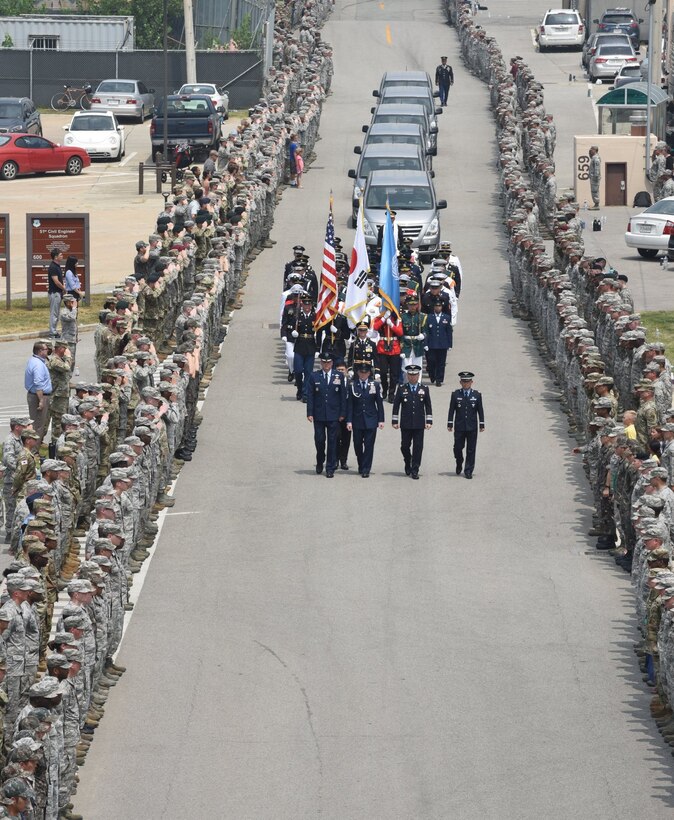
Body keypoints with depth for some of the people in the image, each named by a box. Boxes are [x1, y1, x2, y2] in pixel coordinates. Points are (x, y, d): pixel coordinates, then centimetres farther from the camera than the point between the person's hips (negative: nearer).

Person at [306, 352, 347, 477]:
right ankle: (320, 462, 28)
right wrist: (310, 413, -5)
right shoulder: (314, 377, 3)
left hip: (333, 415, 0)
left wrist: (342, 413, -1)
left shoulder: (339, 377, 3)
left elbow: (343, 396, 4)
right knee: (319, 440, 4)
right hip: (319, 415, 0)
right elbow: (310, 396, 2)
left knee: (332, 442, 0)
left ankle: (330, 468, 6)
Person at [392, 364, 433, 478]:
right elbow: (396, 405, 5)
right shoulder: (401, 388, 4)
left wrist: (429, 421, 2)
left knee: (418, 447, -2)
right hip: (405, 424, 0)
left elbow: (428, 407, 8)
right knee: (405, 446, 5)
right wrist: (394, 421, 1)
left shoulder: (424, 389, 6)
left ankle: (415, 471, 3)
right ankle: (408, 464, 31)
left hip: (419, 424, 0)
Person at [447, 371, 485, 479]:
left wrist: (482, 425, 3)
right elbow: (451, 410, 4)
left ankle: (468, 471, 5)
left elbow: (480, 411, 7)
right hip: (459, 427, 0)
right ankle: (459, 465, 28)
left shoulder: (477, 395, 5)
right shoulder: (455, 394, 4)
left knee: (471, 450, 0)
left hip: (472, 427, 0)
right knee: (458, 448, 0)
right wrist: (450, 424, 0)